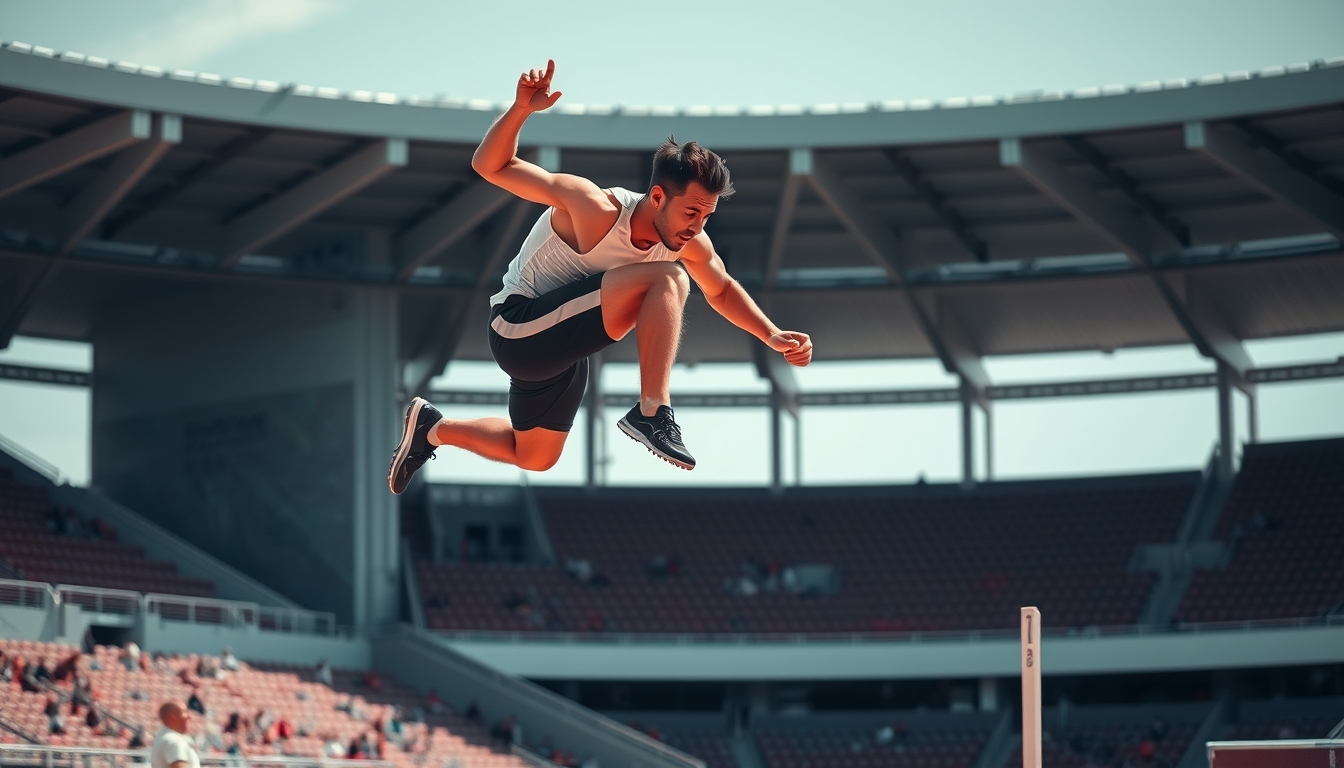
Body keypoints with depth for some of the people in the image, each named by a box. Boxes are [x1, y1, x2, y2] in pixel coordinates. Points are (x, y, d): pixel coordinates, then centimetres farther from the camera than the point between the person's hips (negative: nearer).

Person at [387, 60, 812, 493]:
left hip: (564, 350, 8)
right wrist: (521, 109, -41)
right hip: (519, 326, -8)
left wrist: (772, 335, 3)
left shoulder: (691, 244, -8)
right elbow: (491, 166, -24)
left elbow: (721, 291, 15)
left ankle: (433, 429, 40)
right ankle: (652, 412, -27)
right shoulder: (597, 211, -28)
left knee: (535, 457, 23)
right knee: (667, 279, -26)